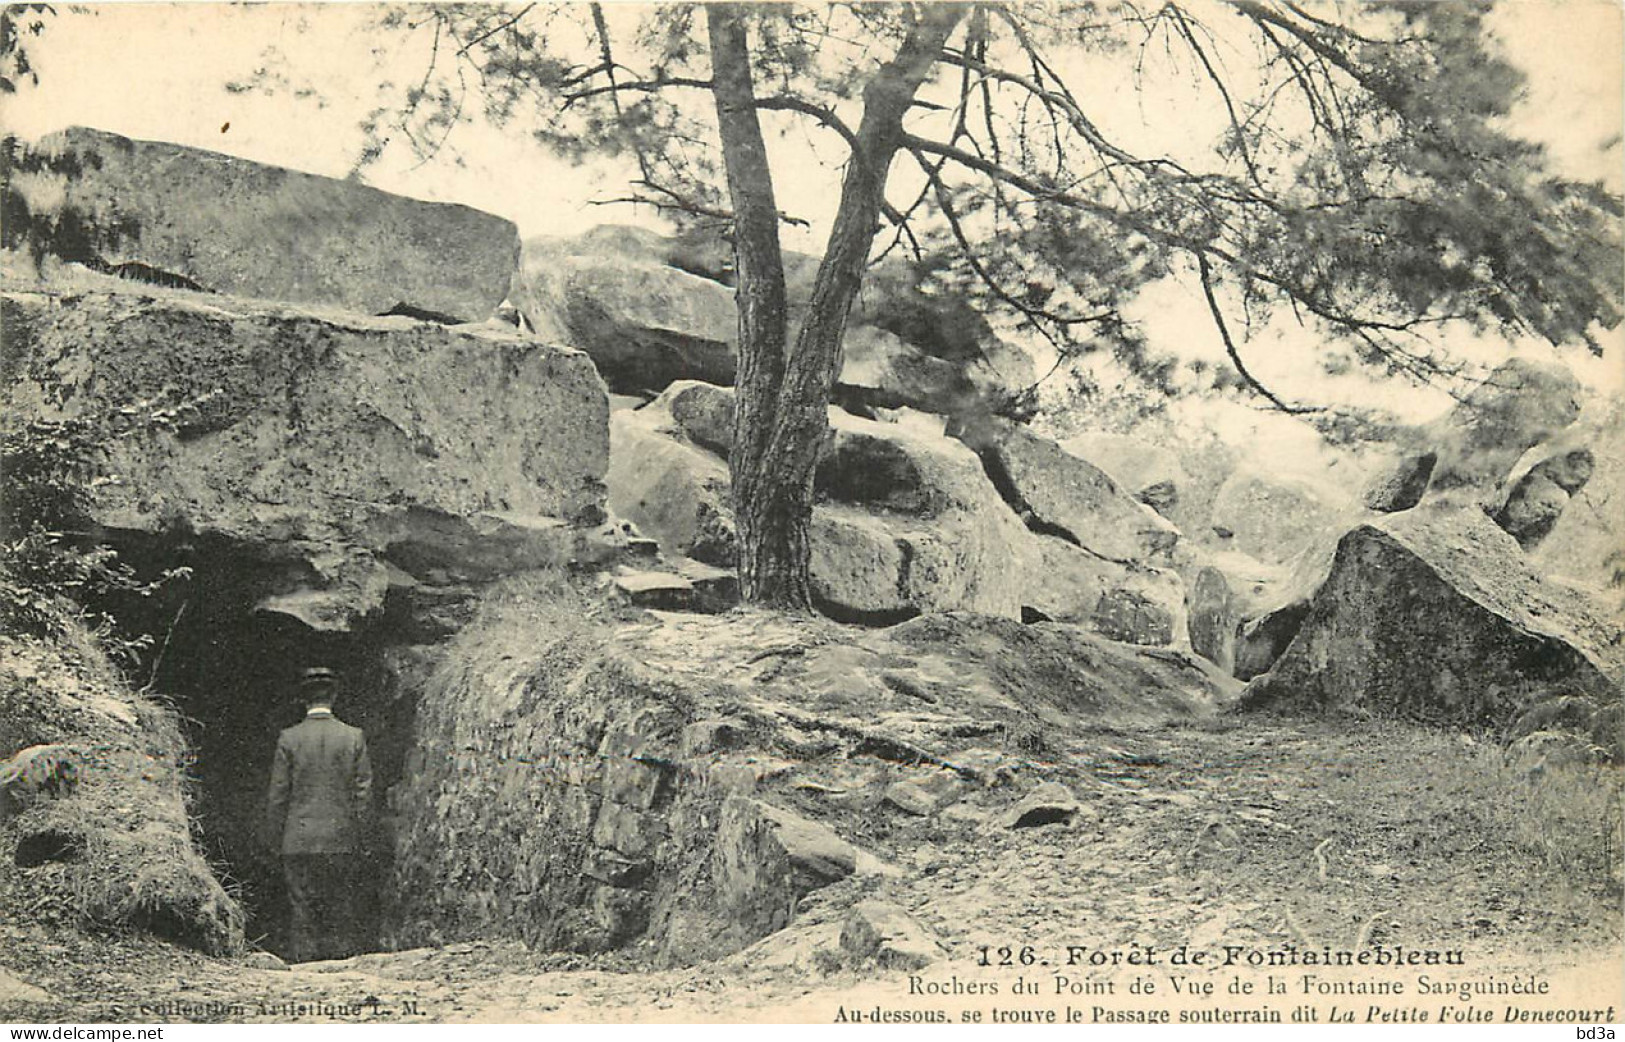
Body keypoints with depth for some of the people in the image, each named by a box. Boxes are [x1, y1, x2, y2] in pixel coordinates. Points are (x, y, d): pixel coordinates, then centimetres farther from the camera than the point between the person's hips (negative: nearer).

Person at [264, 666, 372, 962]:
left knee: (302, 910, 3)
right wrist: (358, 837, 9)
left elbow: (278, 795, -1)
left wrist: (275, 838, 8)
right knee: (341, 911, 6)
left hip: (299, 841, -1)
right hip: (341, 839, 1)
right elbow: (363, 792, 2)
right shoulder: (354, 737, 0)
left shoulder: (289, 739, -3)